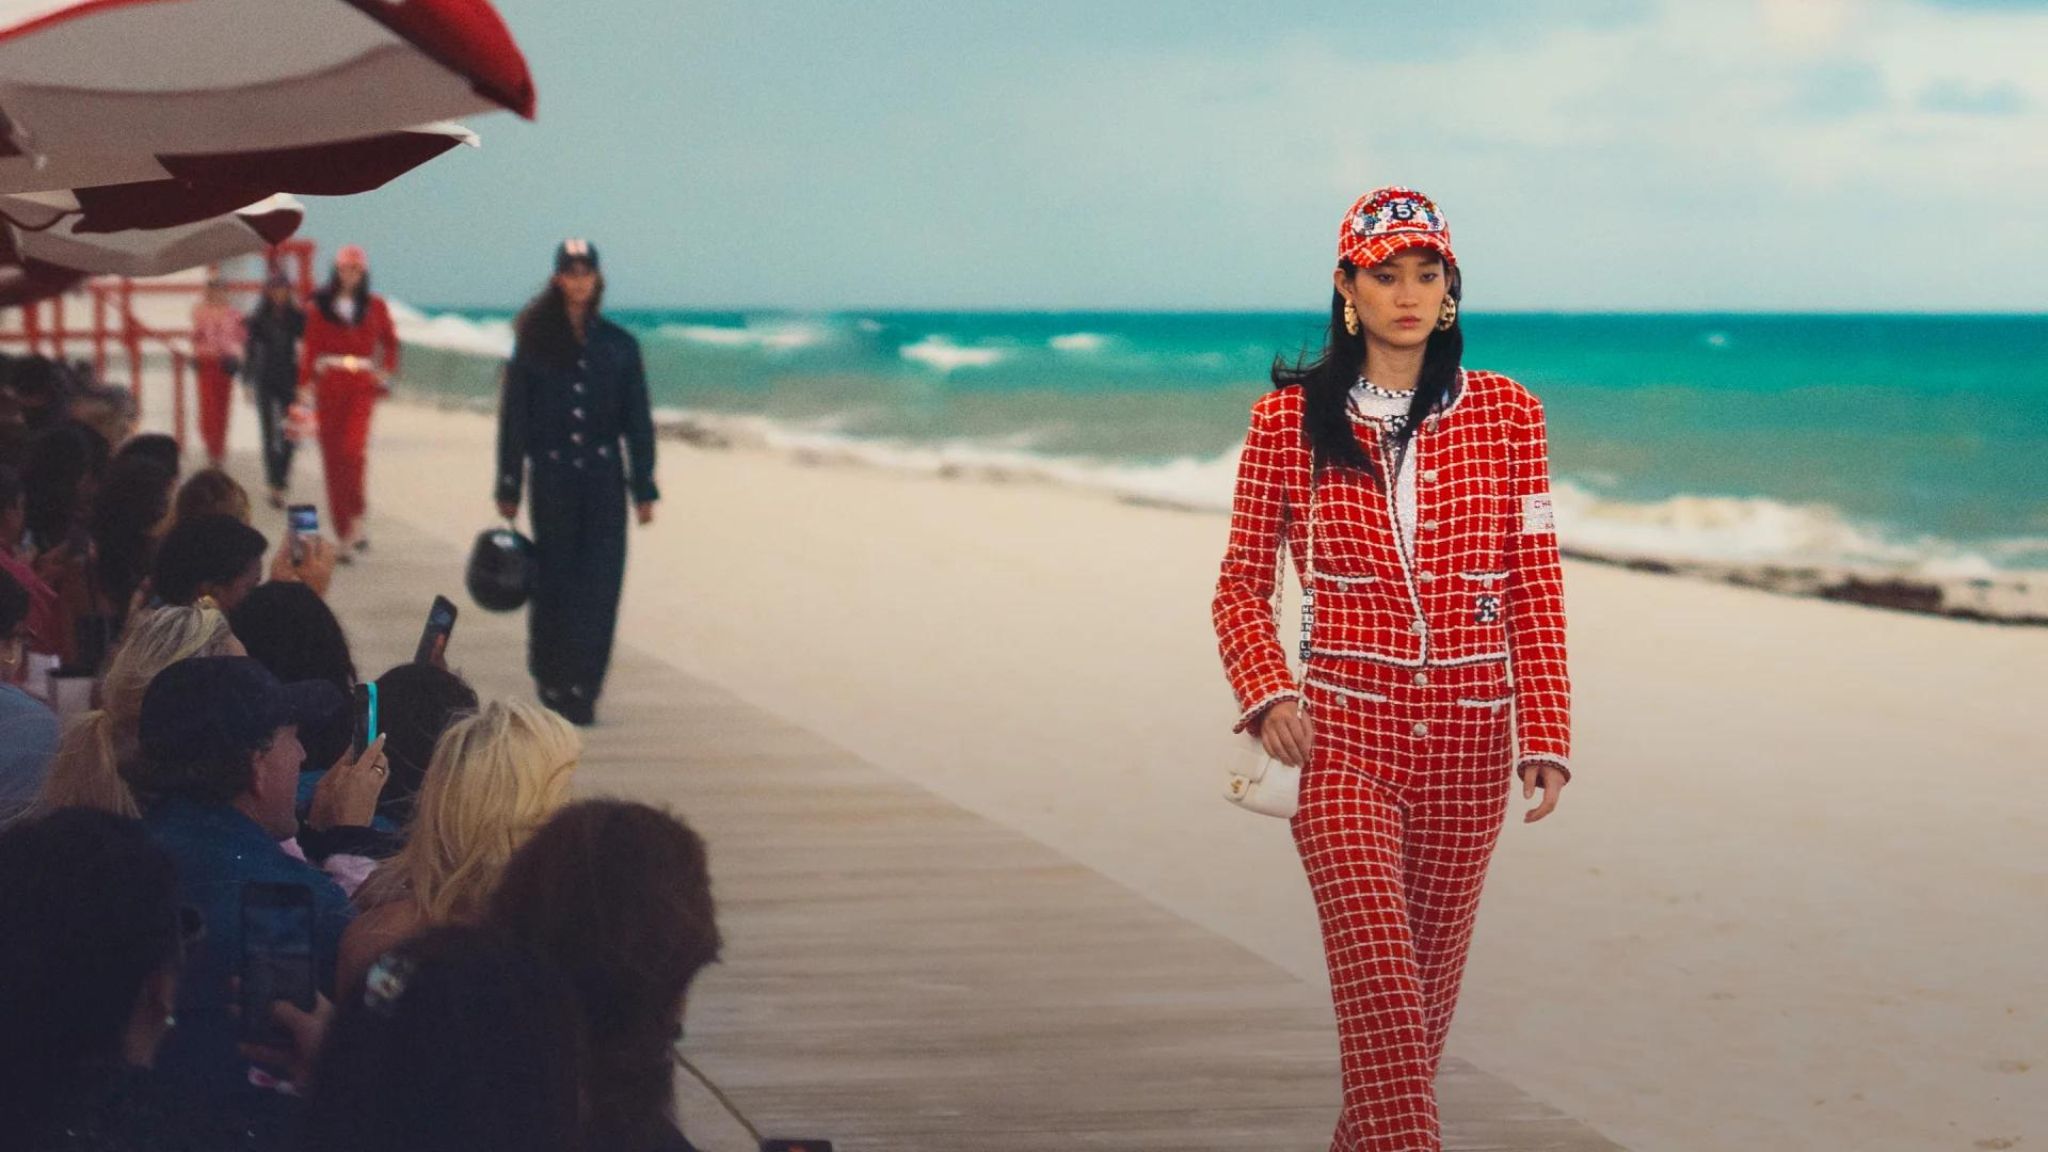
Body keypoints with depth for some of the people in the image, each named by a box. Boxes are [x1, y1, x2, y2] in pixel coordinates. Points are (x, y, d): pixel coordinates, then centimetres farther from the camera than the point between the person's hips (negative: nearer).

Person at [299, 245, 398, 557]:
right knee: (332, 457, 1)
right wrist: (304, 387, -4)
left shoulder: (374, 306, 8)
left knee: (351, 449, -21)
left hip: (361, 385, -1)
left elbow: (389, 341, 20)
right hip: (329, 384, 1)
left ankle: (355, 517, -4)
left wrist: (387, 371, 5)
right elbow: (310, 347, 3)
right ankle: (344, 534, 9)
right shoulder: (321, 305, 6)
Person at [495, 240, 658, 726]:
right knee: (554, 581, 2)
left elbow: (638, 421, 7)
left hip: (603, 476, 1)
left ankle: (583, 690, -1)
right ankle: (552, 679, 19)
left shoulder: (618, 344, 6)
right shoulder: (535, 341, 2)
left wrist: (644, 489, 3)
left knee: (599, 584, -5)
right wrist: (508, 488, 0)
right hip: (552, 476, -1)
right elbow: (513, 417, 3)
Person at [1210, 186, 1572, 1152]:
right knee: (1379, 973, -15)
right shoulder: (1289, 420, 1)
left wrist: (1545, 736, -5)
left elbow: (1535, 590, 3)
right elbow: (1242, 584, 7)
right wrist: (1267, 693, -10)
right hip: (1343, 736, -2)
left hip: (1469, 739, 2)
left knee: (1430, 975, 12)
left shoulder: (1505, 414, 4)